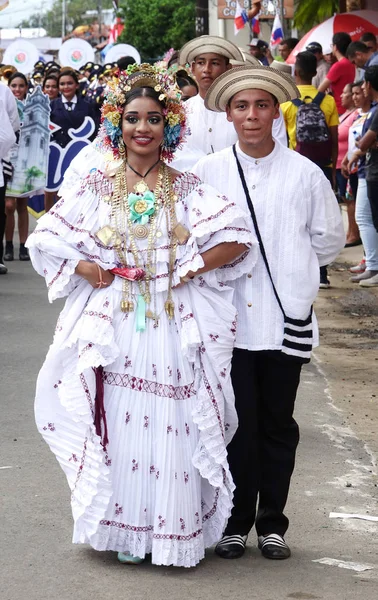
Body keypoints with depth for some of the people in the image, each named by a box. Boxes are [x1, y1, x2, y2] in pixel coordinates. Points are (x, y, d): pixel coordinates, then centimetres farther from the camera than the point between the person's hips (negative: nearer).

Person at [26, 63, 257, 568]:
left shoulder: (187, 190, 4)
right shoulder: (95, 185, 6)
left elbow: (238, 240, -3)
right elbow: (47, 240, 6)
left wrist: (188, 269, -11)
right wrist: (89, 271, -7)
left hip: (173, 329, 0)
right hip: (112, 328, 1)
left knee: (169, 427, -2)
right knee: (117, 426, 0)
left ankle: (172, 531, 10)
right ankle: (122, 530, 12)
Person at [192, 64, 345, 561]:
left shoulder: (304, 174, -1)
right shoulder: (208, 173, 0)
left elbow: (330, 238, 9)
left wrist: (291, 266, 7)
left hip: (285, 316, 0)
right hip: (229, 316, 0)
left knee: (278, 423, 9)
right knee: (238, 422, 3)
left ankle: (272, 524, 20)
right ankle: (235, 523, 15)